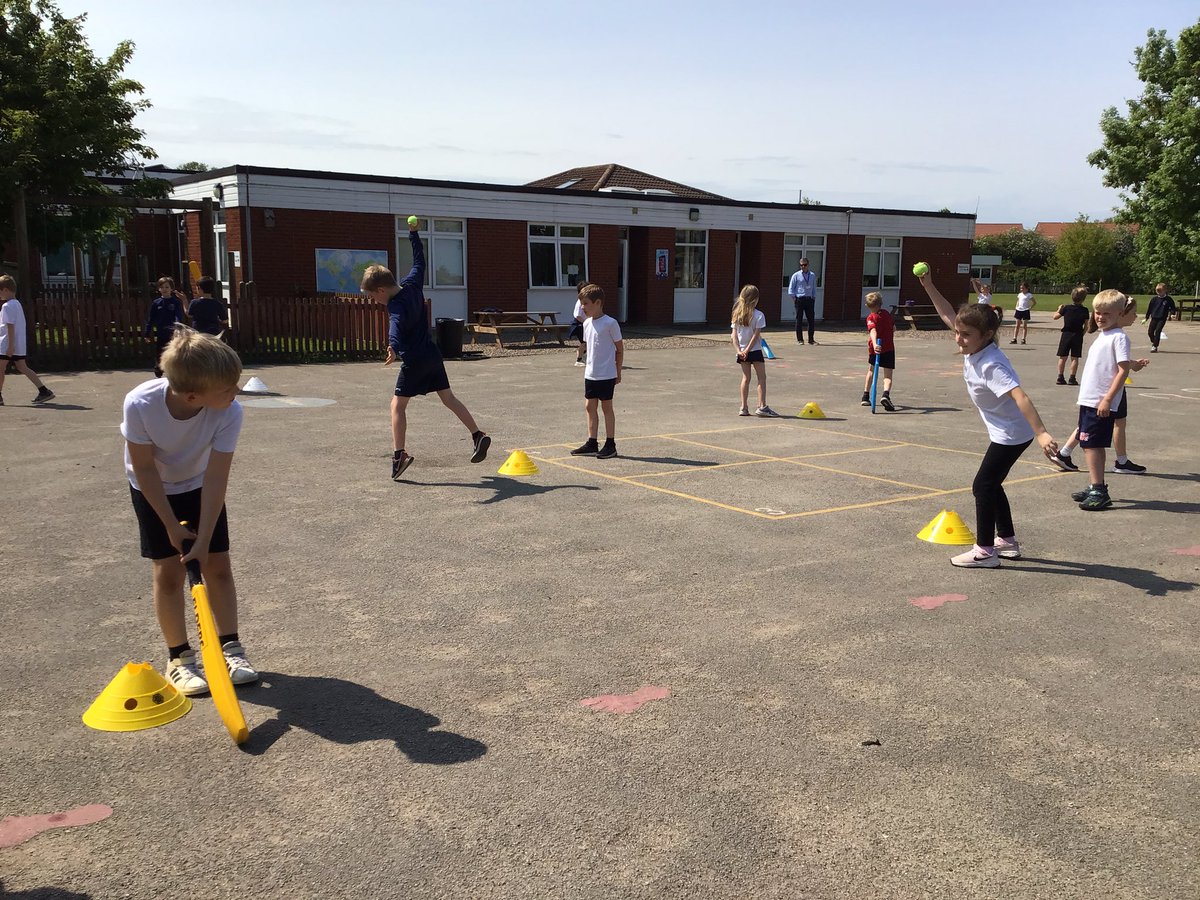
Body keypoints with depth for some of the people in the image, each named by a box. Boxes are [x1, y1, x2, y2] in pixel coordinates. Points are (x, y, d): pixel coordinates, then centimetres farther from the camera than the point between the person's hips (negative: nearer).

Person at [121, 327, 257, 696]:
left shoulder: (230, 412, -35)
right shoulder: (140, 404, -37)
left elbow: (216, 478, -29)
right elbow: (145, 469, -23)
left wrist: (203, 540, -29)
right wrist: (172, 525, -17)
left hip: (199, 485, 1)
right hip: (154, 489, -1)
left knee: (218, 565, 0)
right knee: (168, 570, -2)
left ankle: (229, 647, 13)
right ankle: (179, 656, 11)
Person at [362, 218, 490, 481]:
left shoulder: (396, 305, -21)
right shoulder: (412, 284, 1)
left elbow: (396, 325, -42)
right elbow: (419, 260, 17)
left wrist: (394, 347, -59)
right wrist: (414, 233, 24)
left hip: (414, 361, -8)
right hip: (433, 355, 8)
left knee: (398, 405, 0)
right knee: (448, 398, 13)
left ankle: (399, 454, -6)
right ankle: (478, 436, 9)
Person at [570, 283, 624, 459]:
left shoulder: (610, 323, -12)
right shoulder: (587, 323, 8)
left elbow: (619, 348, -7)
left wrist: (618, 372, -4)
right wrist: (589, 366, 14)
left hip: (606, 375, -7)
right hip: (590, 374, 7)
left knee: (606, 406, 1)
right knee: (590, 406, 9)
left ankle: (610, 445, 10)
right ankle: (592, 443, 17)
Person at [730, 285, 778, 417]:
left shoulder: (737, 314, 4)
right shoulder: (758, 315, -10)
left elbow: (734, 335, -2)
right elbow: (756, 335, -15)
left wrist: (738, 350, -8)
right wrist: (747, 350, -13)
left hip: (742, 351, 5)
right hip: (755, 351, -5)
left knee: (746, 378, 12)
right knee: (762, 378, 3)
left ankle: (744, 407, 12)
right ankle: (762, 407, -3)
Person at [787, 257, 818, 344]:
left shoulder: (812, 276, 11)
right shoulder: (796, 275, 1)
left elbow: (814, 289, 17)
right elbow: (791, 288, 1)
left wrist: (814, 298, 8)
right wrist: (794, 298, -6)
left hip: (809, 300, 3)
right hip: (799, 299, -3)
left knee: (812, 319, 2)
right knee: (799, 320, 0)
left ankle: (811, 339, 12)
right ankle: (799, 339, 7)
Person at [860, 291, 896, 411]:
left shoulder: (871, 317, -7)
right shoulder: (887, 313, 8)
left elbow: (873, 331, -26)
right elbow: (894, 328, 18)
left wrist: (875, 344, -41)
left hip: (876, 347, -1)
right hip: (889, 348, 1)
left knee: (871, 370, 23)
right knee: (888, 375, -6)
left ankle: (866, 396, 30)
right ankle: (886, 395, -34)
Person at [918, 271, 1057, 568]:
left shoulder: (991, 365, -30)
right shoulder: (973, 349, -4)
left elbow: (1020, 397, -40)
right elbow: (948, 315, 7)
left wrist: (1042, 433, -49)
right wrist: (928, 285, 3)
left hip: (1012, 434, -10)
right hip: (1006, 432, 10)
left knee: (983, 485, -5)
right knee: (991, 484, 18)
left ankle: (985, 551, 4)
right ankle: (1008, 541, 31)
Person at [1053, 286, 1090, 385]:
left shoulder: (1066, 308, -6)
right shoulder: (1084, 310, -6)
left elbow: (1055, 316, 2)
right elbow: (1086, 325, -2)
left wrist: (1060, 309, 19)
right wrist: (1082, 334, 13)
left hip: (1066, 334, 1)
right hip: (1078, 335, -1)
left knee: (1063, 357, 6)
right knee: (1075, 358, 4)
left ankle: (1060, 378, 5)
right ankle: (1072, 378, 3)